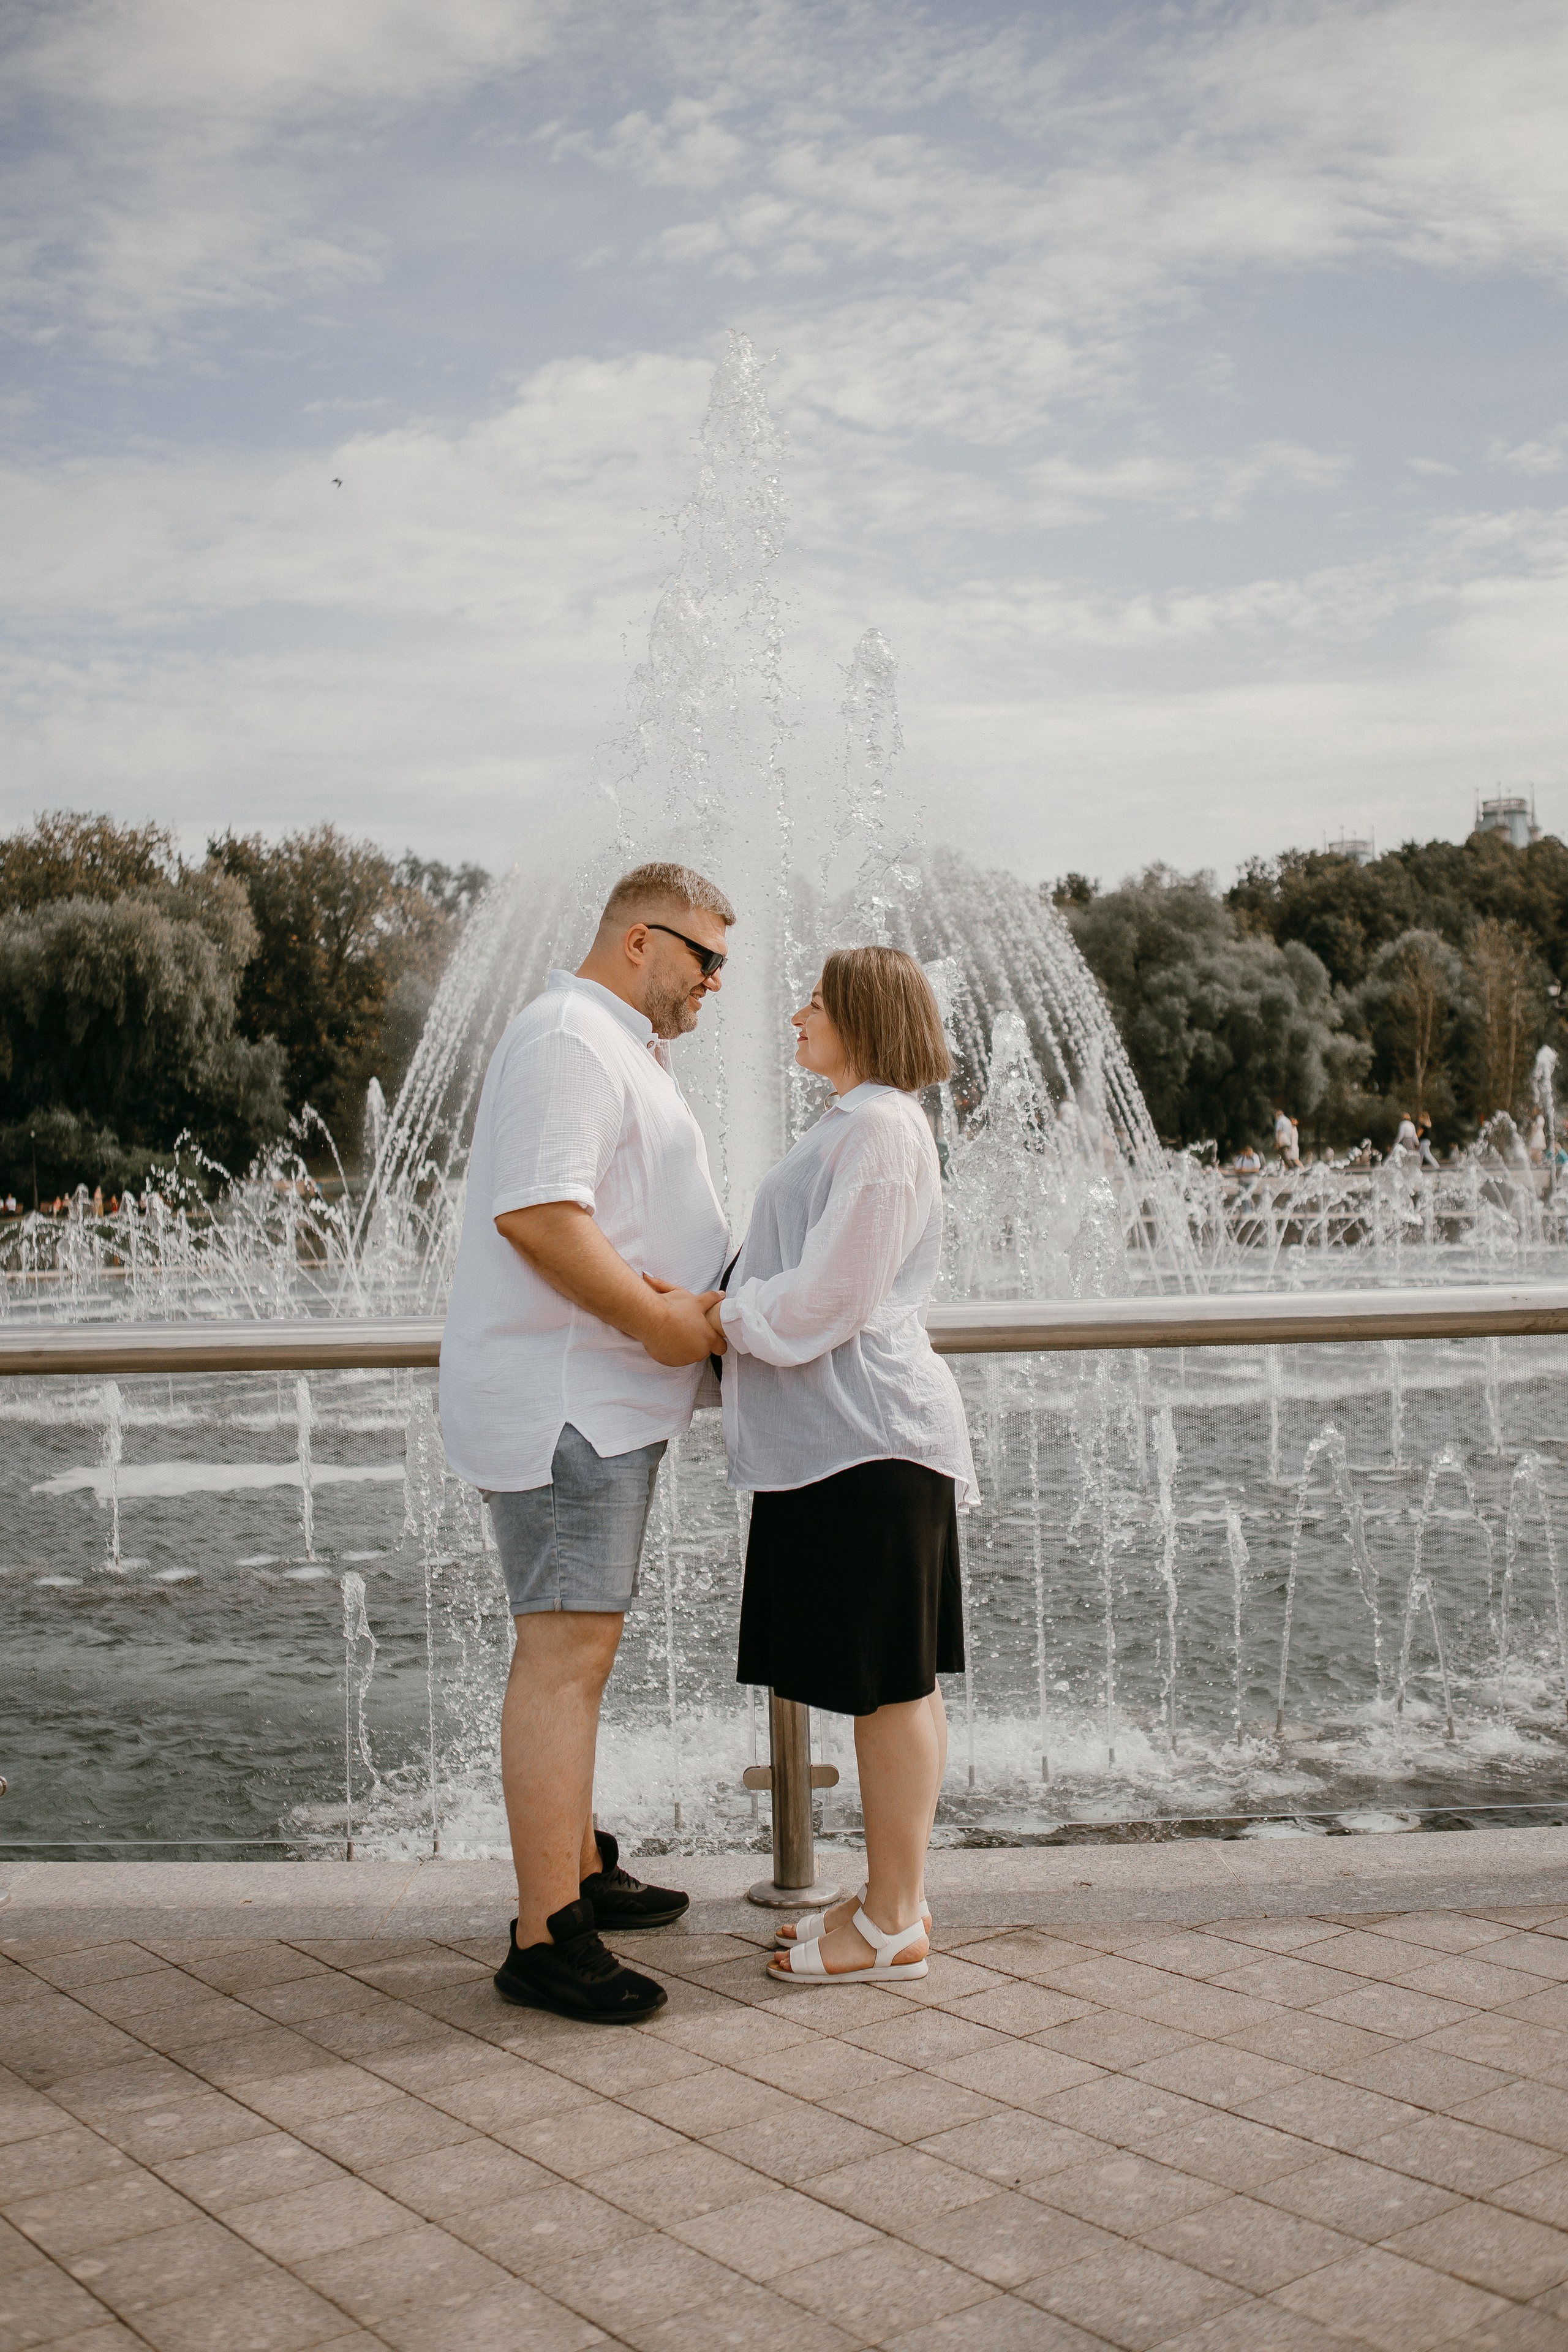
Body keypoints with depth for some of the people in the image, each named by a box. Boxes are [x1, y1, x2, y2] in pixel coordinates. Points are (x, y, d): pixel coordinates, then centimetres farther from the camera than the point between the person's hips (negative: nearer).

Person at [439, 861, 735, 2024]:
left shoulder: (626, 1048, 22)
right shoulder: (569, 1039, -14)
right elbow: (536, 1214, -25)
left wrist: (679, 1297, 10)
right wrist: (657, 1317, -19)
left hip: (601, 1400, 11)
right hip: (559, 1401, -11)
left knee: (580, 1643, 17)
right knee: (566, 1650, -11)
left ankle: (581, 1868, 30)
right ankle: (546, 1939, -7)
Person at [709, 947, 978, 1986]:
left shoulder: (879, 1127, -14)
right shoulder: (858, 1124, 20)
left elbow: (824, 1298, -18)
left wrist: (718, 1317, -8)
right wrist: (727, 1305, 14)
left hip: (867, 1438, -11)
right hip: (842, 1434, 11)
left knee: (889, 1685, -1)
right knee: (889, 1685, 15)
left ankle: (893, 1924, 9)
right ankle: (895, 1896, 25)